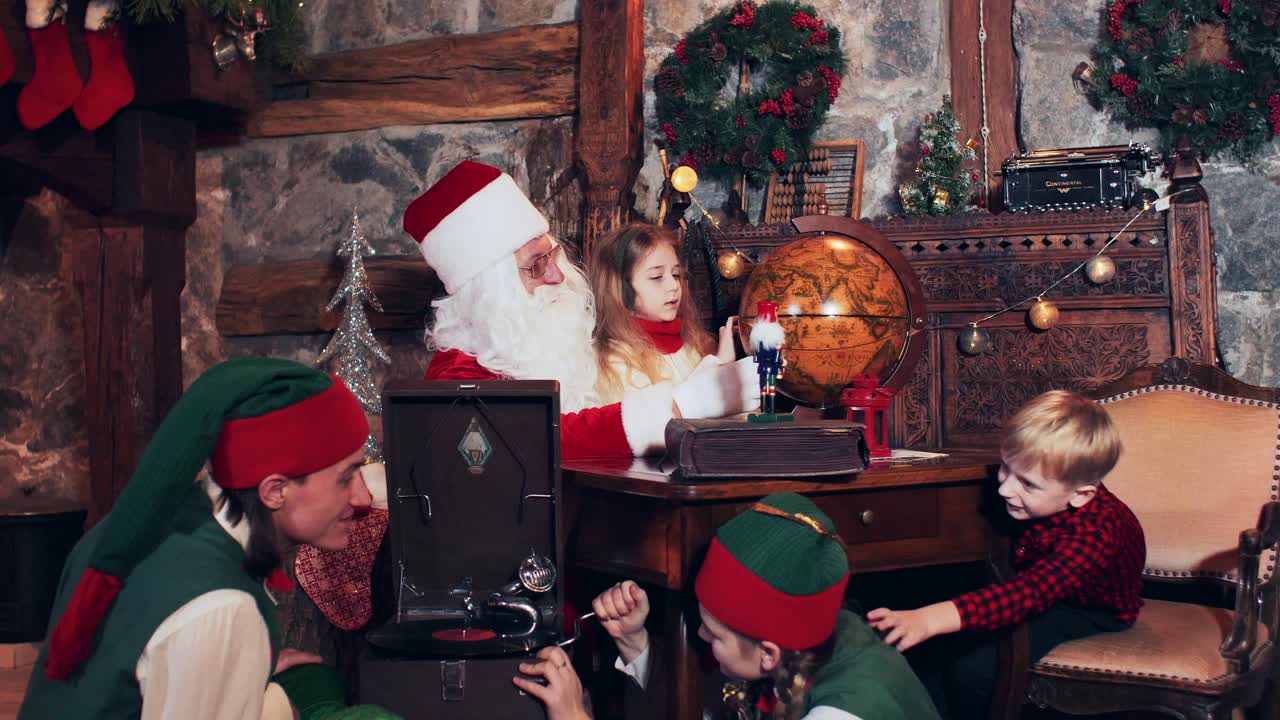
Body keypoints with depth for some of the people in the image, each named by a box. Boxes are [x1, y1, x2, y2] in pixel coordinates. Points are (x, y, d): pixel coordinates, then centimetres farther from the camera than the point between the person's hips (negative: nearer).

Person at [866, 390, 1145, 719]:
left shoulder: (1093, 534, -39)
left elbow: (1030, 593, -53)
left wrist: (931, 618, -65)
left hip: (1092, 609, -7)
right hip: (1044, 588, 7)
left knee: (974, 665, -25)